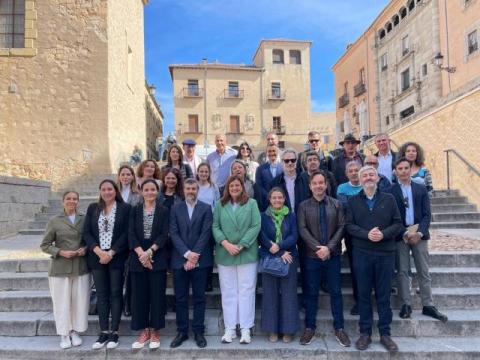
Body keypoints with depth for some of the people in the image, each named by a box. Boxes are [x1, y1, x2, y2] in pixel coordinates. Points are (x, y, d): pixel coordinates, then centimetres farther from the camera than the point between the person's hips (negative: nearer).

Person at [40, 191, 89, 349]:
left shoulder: (85, 220, 6)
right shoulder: (54, 221, 0)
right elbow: (45, 245, 2)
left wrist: (86, 249, -6)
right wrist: (61, 252, -12)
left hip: (81, 268, 2)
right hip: (60, 268, -2)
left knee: (80, 301, 5)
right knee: (62, 301, 4)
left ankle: (74, 332, 24)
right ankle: (64, 334, 22)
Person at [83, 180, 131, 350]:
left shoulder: (125, 208, -1)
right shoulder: (93, 208, 9)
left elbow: (126, 233, -6)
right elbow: (86, 233, 3)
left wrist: (111, 253, -13)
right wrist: (99, 252, -11)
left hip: (116, 257, -3)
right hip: (97, 257, 3)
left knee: (115, 293, 3)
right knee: (101, 294, 8)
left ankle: (114, 332, 11)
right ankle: (103, 332, 16)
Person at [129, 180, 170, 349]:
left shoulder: (164, 211, 2)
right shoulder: (135, 210, 8)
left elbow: (164, 235, -6)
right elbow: (131, 234, -1)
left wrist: (149, 252, -17)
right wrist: (141, 253, -14)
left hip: (157, 258, -2)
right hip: (138, 258, 2)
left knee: (157, 295, 2)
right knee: (139, 295, 6)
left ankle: (155, 331, 15)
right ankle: (144, 331, 19)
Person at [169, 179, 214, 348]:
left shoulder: (206, 208, 3)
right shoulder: (175, 208, 8)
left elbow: (206, 233, -6)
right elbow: (174, 233, -1)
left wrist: (194, 255, -13)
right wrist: (187, 253, -13)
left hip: (200, 259, -1)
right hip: (180, 259, 2)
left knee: (199, 297, 6)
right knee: (180, 298, 8)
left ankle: (198, 332, 17)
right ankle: (182, 331, 20)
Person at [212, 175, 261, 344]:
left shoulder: (251, 203, 2)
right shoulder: (220, 204, 7)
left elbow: (256, 226, -5)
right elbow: (215, 227, 2)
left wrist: (241, 245, -12)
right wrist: (226, 243, -13)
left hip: (247, 253, -1)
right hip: (225, 254, 2)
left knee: (246, 290, 3)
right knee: (228, 291, 7)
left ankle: (246, 329, 12)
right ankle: (229, 328, 17)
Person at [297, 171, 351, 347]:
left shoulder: (336, 204, 4)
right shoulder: (303, 206, 2)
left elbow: (341, 227, -3)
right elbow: (302, 230, -6)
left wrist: (329, 248, -13)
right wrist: (318, 248, -16)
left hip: (333, 255, 1)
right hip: (311, 255, 0)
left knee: (336, 292, 8)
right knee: (311, 293, 8)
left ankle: (339, 328, 21)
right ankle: (309, 328, 20)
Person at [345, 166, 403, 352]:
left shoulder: (389, 199, 5)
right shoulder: (353, 201, 4)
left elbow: (398, 223, 1)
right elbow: (349, 225, -3)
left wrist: (383, 234, -16)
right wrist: (366, 234, -18)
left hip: (386, 253, 0)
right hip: (361, 253, 0)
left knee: (384, 294, 8)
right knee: (364, 294, 7)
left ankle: (385, 333, 20)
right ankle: (365, 332, 19)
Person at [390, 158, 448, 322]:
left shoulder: (421, 189, 7)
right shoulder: (391, 191, -1)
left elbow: (427, 215, 3)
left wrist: (419, 233, -11)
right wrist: (405, 233, -13)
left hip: (419, 234, 2)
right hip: (400, 236, -2)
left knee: (424, 272, 7)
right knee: (402, 271, 3)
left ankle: (428, 305, 16)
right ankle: (406, 305, 12)